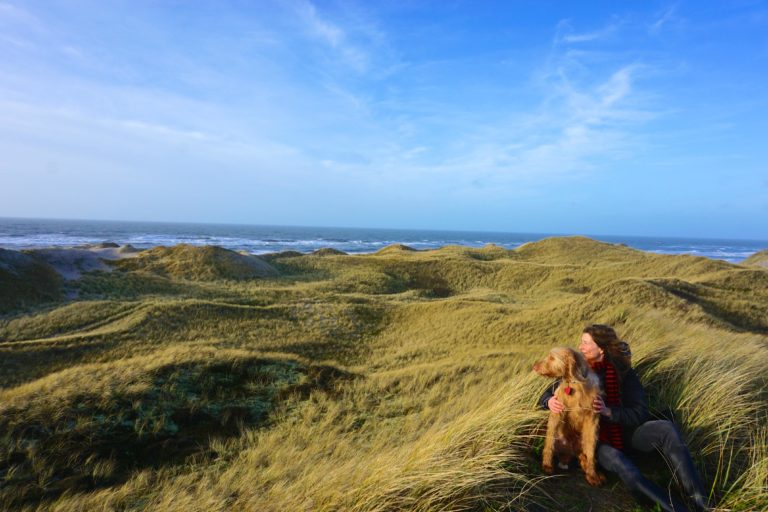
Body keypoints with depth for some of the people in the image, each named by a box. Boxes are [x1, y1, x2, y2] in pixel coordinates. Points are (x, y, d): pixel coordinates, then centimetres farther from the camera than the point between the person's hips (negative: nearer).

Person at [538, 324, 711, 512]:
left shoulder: (623, 371, -7)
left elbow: (640, 414, -10)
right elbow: (548, 393, 3)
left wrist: (608, 411, -27)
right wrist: (550, 402, -22)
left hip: (625, 431, 1)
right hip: (598, 440, -1)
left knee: (666, 428, -26)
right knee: (615, 459, -35)